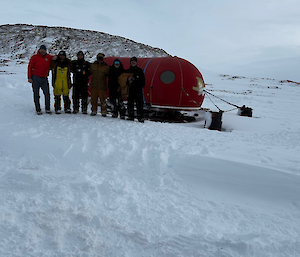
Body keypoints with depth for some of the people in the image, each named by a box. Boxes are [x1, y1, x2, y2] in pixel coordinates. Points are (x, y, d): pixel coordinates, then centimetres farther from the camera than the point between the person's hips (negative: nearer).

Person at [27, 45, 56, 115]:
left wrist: (55, 58, -2)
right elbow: (30, 67, 0)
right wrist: (29, 77, -7)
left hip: (44, 79, 3)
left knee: (47, 94, -3)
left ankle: (47, 109, 8)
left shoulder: (48, 57, 8)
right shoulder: (34, 57, -1)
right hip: (35, 78, -2)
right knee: (36, 94, 1)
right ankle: (38, 110, 8)